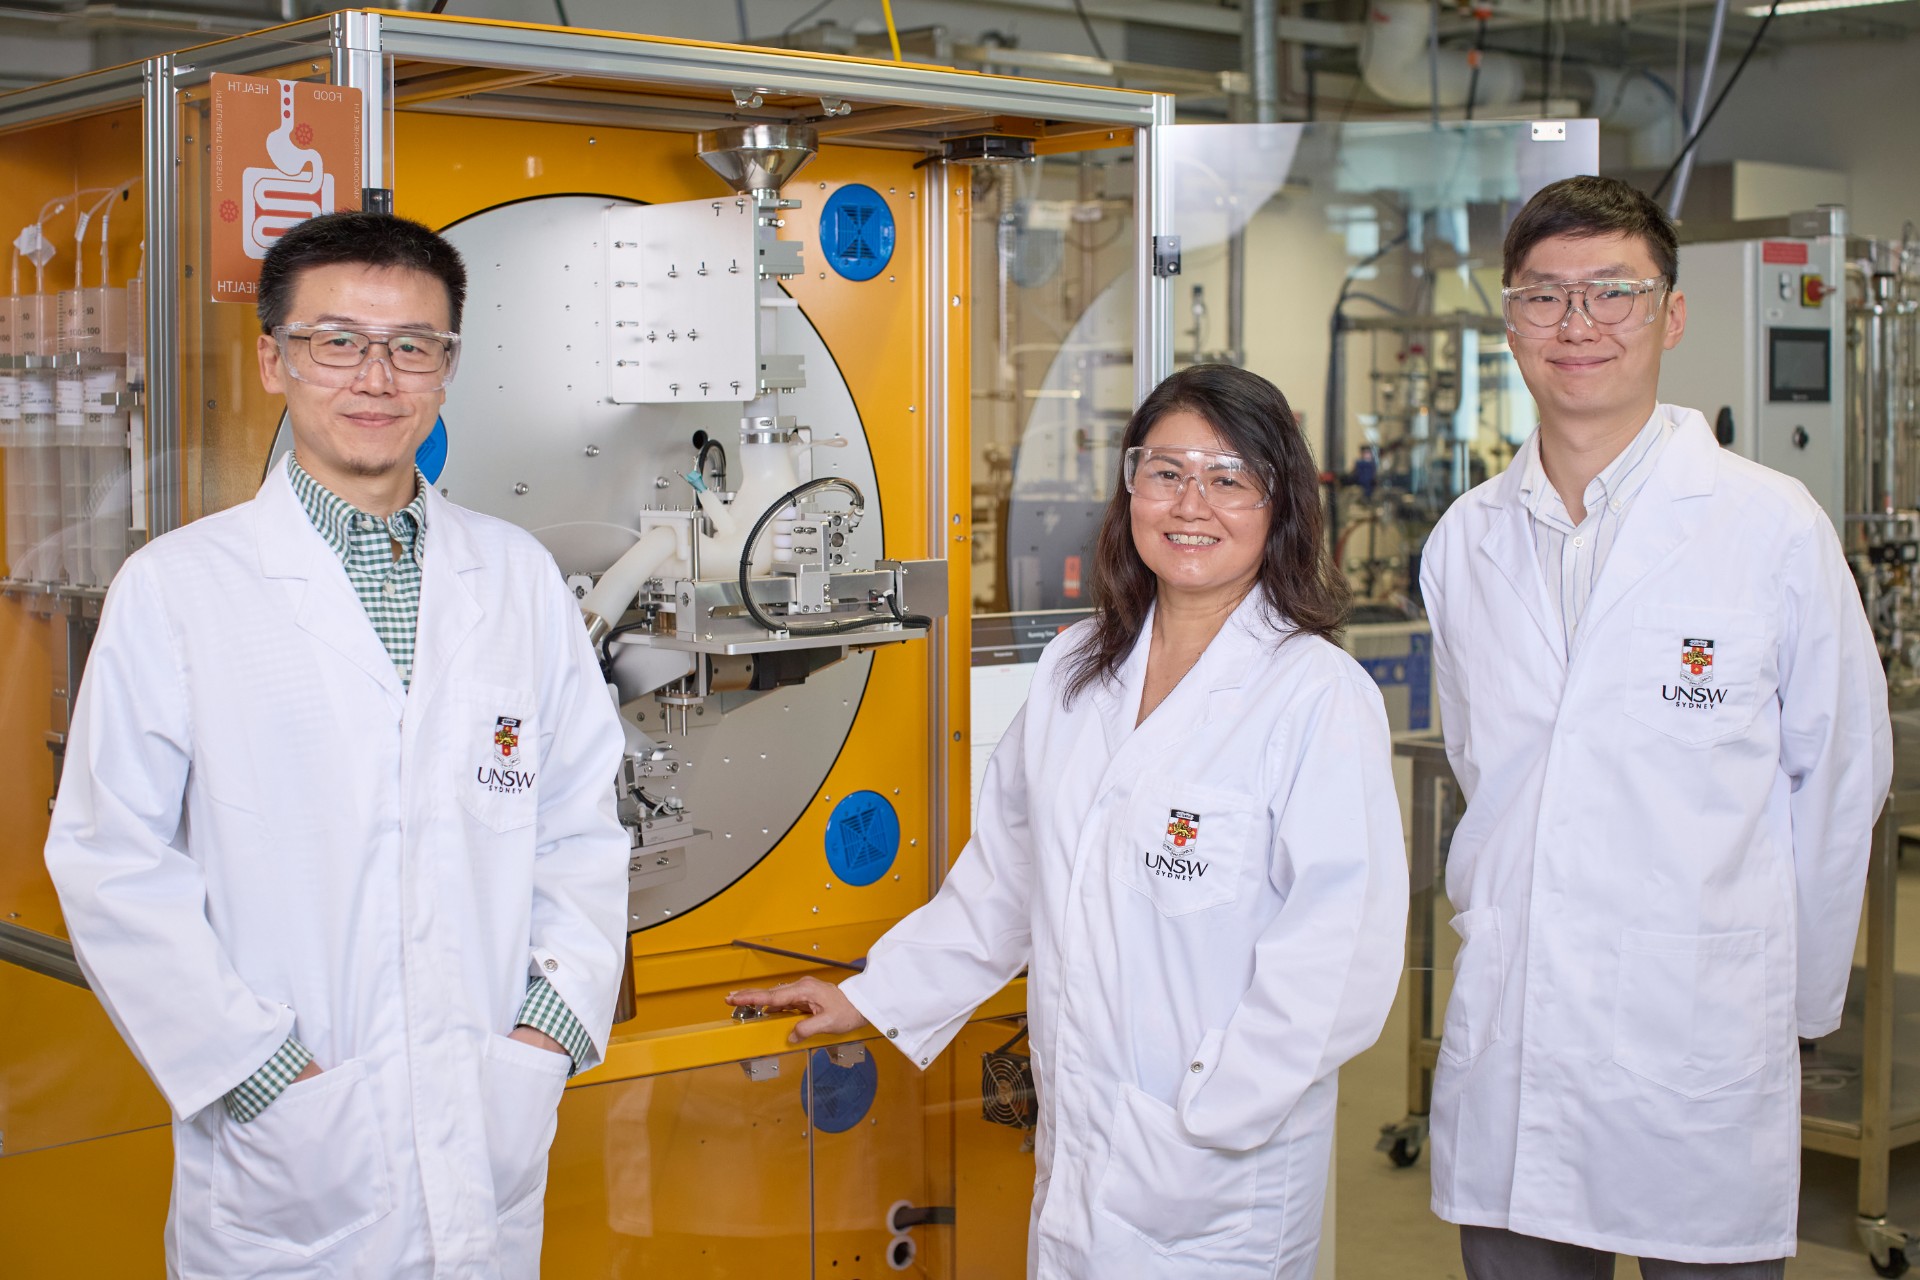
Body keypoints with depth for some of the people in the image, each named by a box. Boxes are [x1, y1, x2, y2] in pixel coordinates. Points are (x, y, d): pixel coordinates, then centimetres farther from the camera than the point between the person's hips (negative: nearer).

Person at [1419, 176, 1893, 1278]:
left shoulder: (1775, 526, -4)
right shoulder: (1464, 543, 8)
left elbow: (1842, 776, 3)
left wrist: (1793, 998, 8)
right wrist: (1502, 928, 12)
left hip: (1699, 1058, -3)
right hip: (1505, 1058, 4)